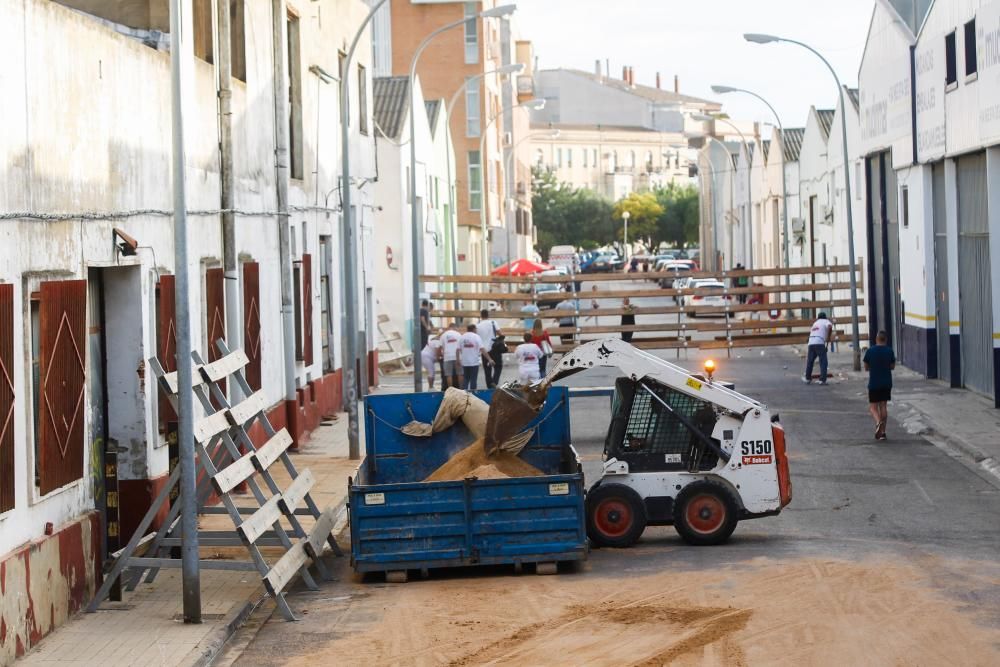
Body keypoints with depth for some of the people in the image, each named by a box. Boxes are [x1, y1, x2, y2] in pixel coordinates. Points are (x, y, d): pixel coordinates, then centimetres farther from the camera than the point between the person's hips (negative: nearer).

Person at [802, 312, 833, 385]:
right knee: (823, 362, 0)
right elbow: (830, 326, -11)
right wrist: (828, 337, 1)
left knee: (810, 361, 18)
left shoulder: (815, 323, 32)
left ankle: (808, 378, 27)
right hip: (820, 343, -5)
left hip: (811, 343, 5)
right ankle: (822, 380, -6)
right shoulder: (826, 321, 13)